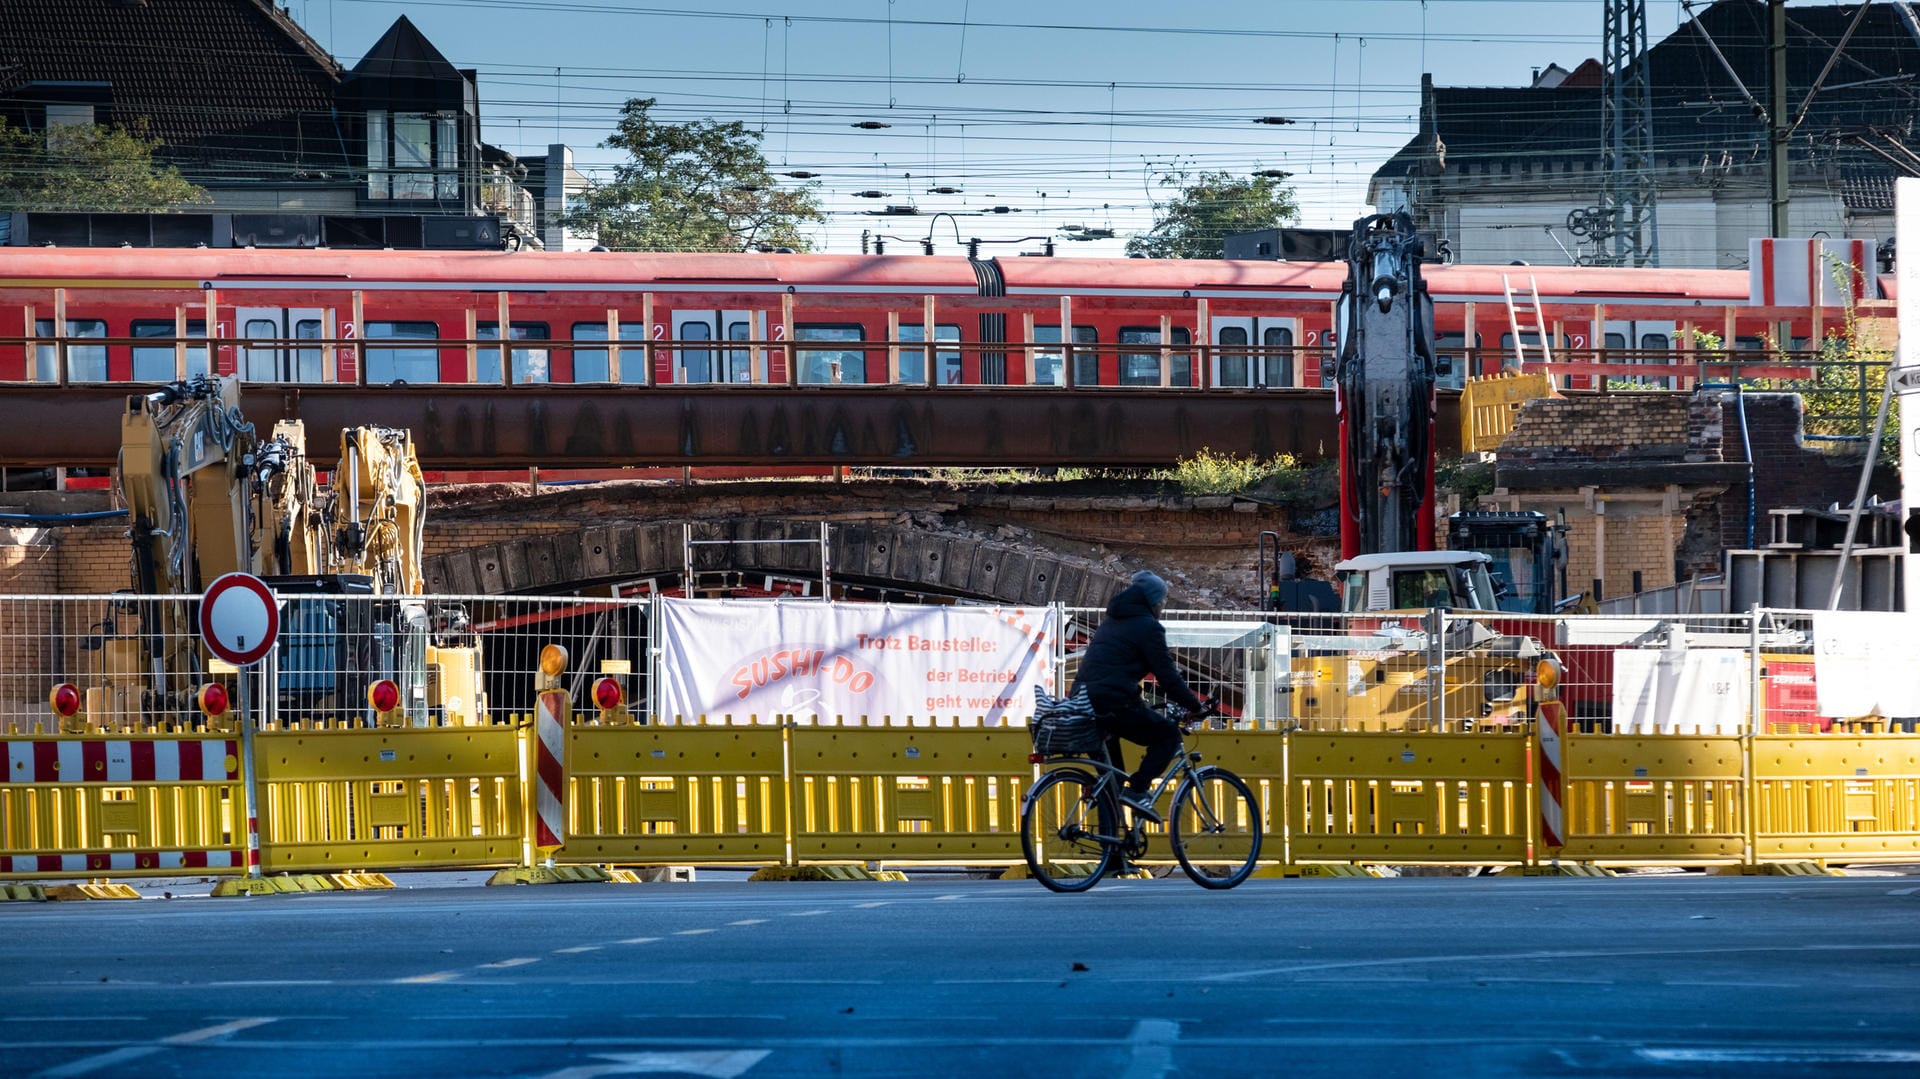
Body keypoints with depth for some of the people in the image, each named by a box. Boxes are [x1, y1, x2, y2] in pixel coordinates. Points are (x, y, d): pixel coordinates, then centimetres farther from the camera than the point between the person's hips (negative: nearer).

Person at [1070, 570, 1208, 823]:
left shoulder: (1111, 622, 26)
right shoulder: (1147, 626, -1)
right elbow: (1167, 676, -4)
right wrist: (1196, 707, 6)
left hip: (1082, 698, 8)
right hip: (1113, 704, -8)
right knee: (1168, 734, 5)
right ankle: (1137, 790, -10)